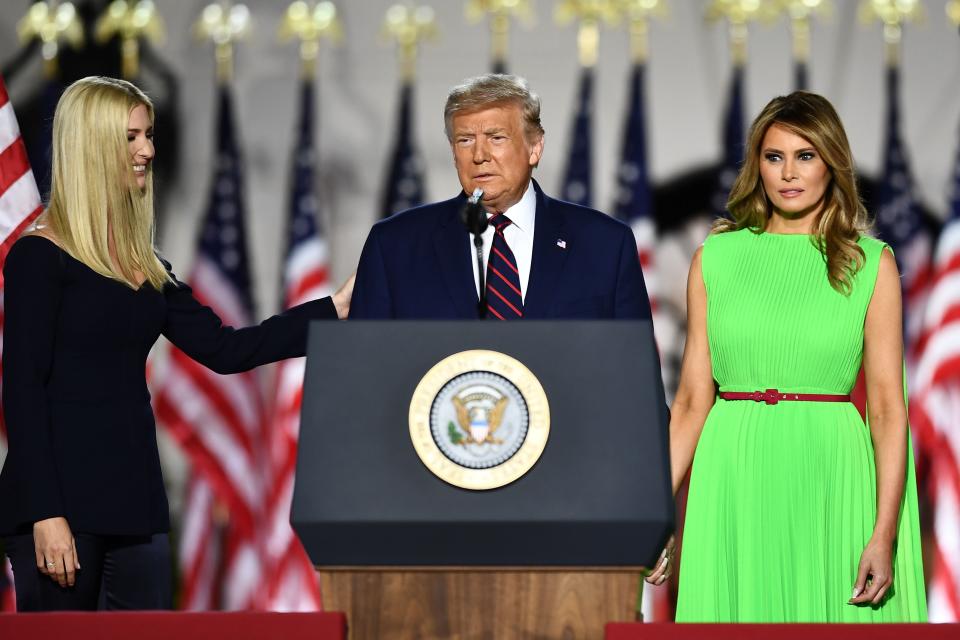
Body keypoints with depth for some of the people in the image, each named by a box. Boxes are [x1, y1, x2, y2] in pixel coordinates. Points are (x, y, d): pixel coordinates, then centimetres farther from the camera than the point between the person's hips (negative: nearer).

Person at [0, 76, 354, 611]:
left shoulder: (144, 264, 14)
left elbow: (223, 349, 12)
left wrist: (333, 310, 5)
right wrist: (45, 515, -17)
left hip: (135, 496, 7)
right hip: (63, 497, -7)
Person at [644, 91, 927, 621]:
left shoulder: (871, 264, 3)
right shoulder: (715, 258, 7)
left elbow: (887, 406, -2)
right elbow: (693, 399, 6)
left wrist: (885, 534, -10)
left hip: (829, 479, -1)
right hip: (734, 484, 1)